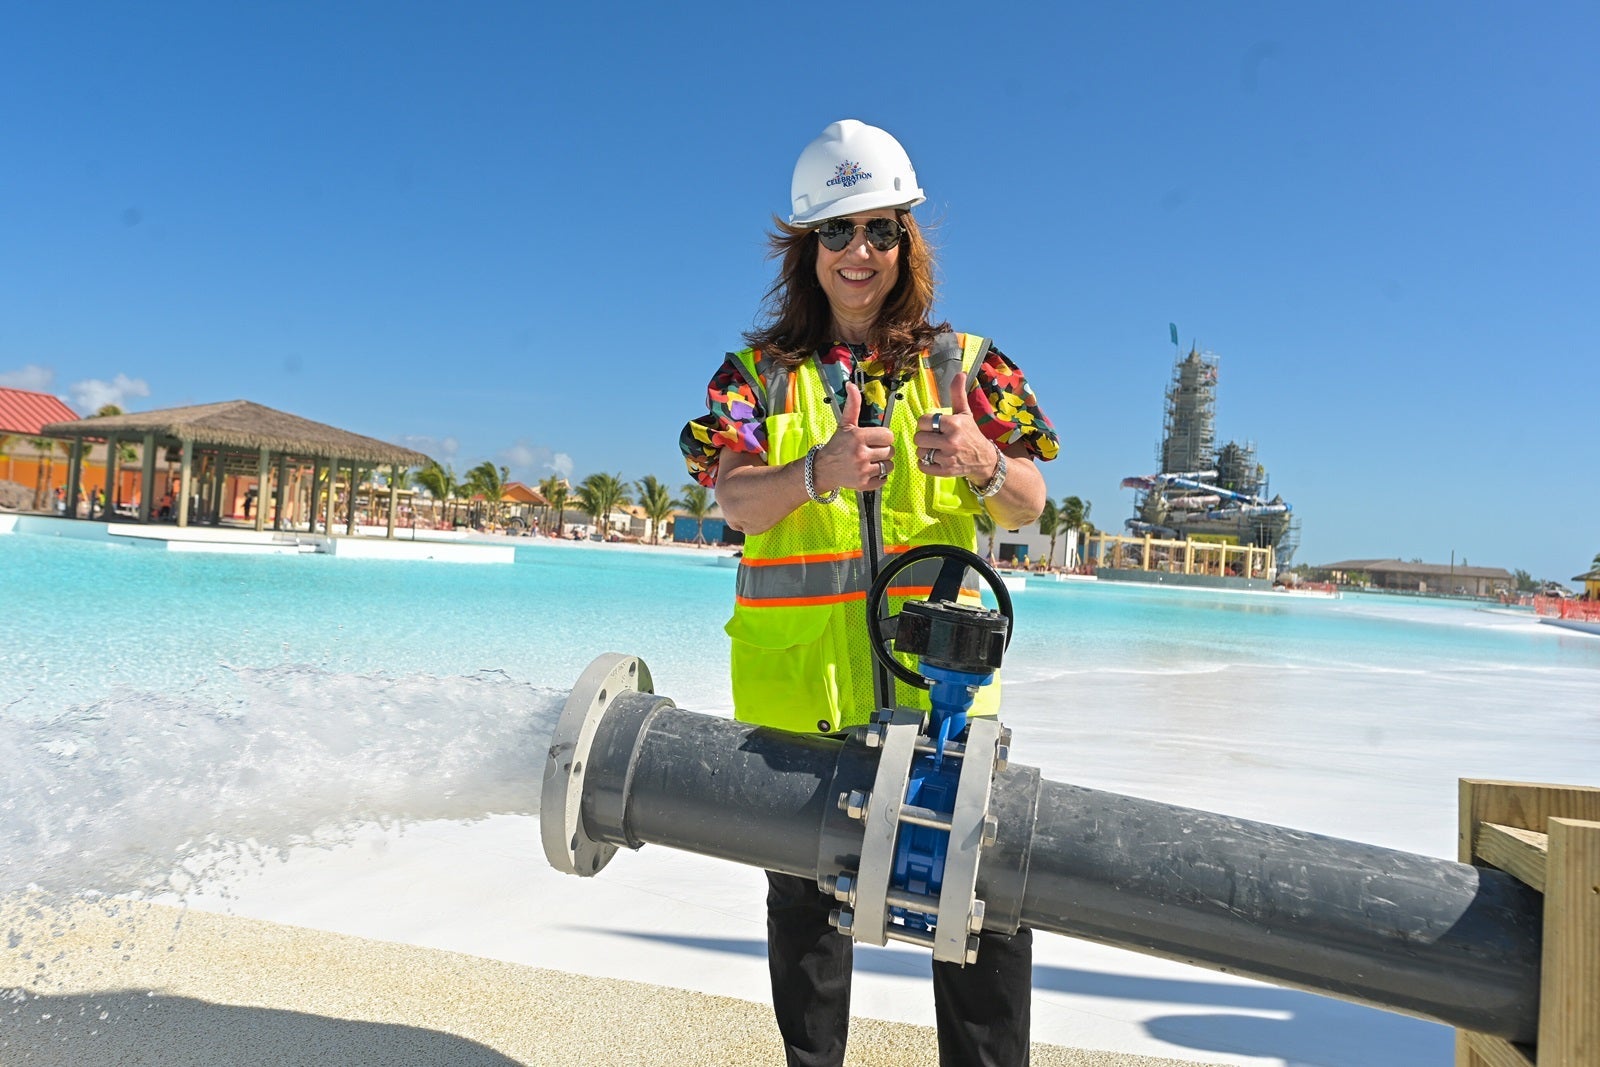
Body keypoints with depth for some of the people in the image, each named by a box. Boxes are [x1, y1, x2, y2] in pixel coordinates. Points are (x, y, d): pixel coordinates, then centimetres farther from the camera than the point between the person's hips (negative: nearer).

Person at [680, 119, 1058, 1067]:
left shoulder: (964, 364, 9)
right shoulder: (761, 371, 8)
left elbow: (1028, 508, 3)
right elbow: (736, 501, -6)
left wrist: (981, 462, -19)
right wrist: (819, 471, -25)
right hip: (801, 678, 1)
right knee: (805, 891, 13)